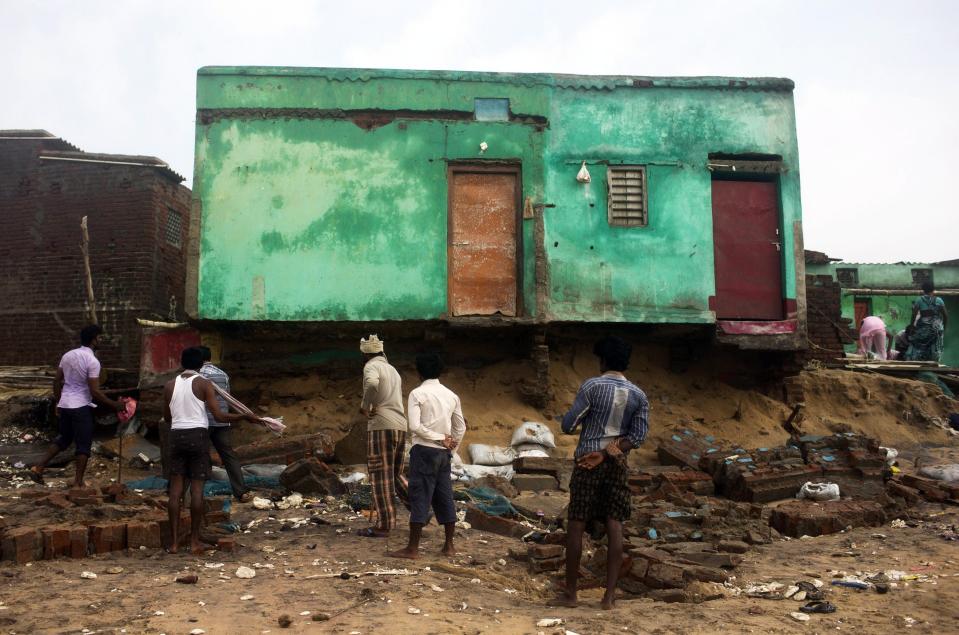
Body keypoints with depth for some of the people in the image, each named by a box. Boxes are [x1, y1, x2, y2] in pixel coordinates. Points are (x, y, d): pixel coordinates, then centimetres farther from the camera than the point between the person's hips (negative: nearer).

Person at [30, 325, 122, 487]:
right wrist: (114, 405, -9)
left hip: (64, 405, 7)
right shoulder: (92, 361, -16)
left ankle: (38, 468, 19)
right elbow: (95, 392, -18)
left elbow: (57, 381, 12)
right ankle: (78, 483, 5)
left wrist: (58, 403, 22)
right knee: (83, 445, 2)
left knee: (64, 439, 24)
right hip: (81, 407, -7)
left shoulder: (67, 355, 7)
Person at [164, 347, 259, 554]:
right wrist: (245, 417, -1)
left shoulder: (169, 385, 7)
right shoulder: (203, 384, -5)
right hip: (197, 435, -3)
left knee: (176, 489, 6)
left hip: (177, 436, 3)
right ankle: (194, 541, 5)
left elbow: (167, 416, 18)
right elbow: (219, 416, -11)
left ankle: (174, 541, 7)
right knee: (197, 487, 1)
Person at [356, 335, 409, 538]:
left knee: (380, 476, -3)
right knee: (395, 475, 18)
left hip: (381, 426, -8)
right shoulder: (394, 371, 23)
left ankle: (383, 525, -3)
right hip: (400, 427, 8)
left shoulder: (371, 366, -2)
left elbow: (372, 384, -26)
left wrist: (365, 405, -12)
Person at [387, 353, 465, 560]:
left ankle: (413, 548, 1)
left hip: (424, 450, -6)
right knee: (445, 498, 11)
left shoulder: (418, 393, -7)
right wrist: (450, 447, 16)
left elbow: (415, 426, -17)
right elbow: (461, 428, 12)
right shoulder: (451, 395, 10)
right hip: (444, 453, 6)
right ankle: (449, 546, 17)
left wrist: (440, 439, -11)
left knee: (419, 498, -3)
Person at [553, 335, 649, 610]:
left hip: (587, 462, -3)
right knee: (615, 526, 5)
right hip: (617, 463, 4)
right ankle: (610, 595, 7)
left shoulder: (592, 386, -10)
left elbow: (568, 425, -10)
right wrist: (607, 452, -8)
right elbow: (638, 436, -4)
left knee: (576, 525, 4)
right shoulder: (639, 395, 3)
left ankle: (570, 592, 10)